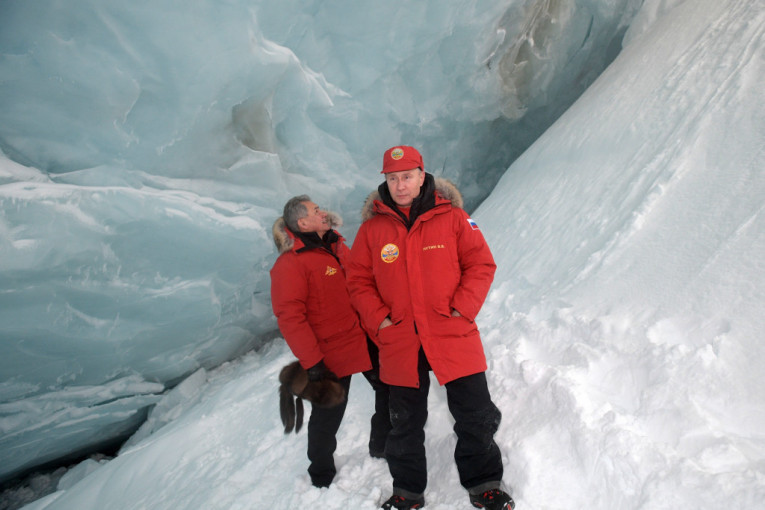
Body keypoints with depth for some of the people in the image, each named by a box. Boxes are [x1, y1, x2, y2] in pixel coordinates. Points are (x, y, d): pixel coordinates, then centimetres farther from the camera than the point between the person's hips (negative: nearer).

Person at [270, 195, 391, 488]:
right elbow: (290, 317, -20)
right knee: (328, 416, 8)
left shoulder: (337, 247, 8)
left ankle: (382, 447, 39)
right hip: (332, 356, -7)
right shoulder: (290, 263, -17)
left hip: (365, 341, 7)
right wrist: (311, 362, -22)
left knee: (390, 390, 16)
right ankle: (322, 477, 32)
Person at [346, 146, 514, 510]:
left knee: (476, 418, 8)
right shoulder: (372, 228, 1)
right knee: (405, 426, 16)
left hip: (454, 338, -1)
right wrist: (379, 319, -6)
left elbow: (481, 265, -1)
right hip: (400, 344, 2)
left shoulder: (452, 218, -3)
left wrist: (462, 309, -11)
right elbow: (359, 280, 6)